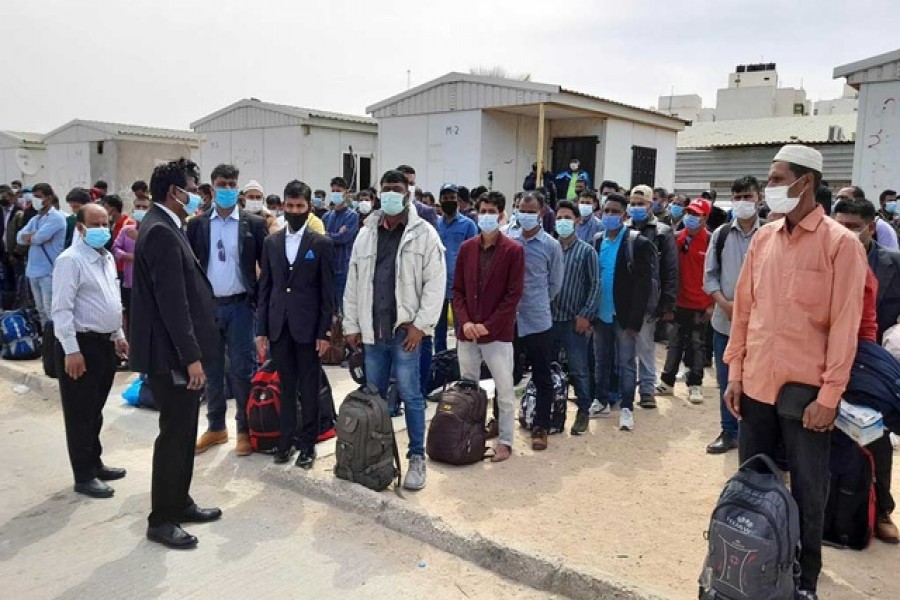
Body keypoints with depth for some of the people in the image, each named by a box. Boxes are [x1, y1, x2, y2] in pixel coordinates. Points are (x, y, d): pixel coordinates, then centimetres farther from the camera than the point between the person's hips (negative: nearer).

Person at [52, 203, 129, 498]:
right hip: (81, 344, -8)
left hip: (105, 343, 8)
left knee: (95, 411, 19)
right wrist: (71, 350, -21)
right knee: (80, 414, 3)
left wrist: (119, 335, 19)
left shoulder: (107, 258, 12)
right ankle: (84, 476, 13)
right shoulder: (70, 260, -15)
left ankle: (95, 464, 32)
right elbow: (62, 309, -19)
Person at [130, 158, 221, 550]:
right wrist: (191, 357, -23)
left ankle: (179, 503, 31)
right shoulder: (160, 232, -18)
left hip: (178, 350, 10)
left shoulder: (165, 227, 13)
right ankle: (161, 520, 13)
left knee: (183, 432, 18)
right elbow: (171, 302, -24)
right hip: (171, 354, -10)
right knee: (174, 434, 0)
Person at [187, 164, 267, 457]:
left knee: (241, 370, 2)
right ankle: (215, 427, 26)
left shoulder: (254, 224, -2)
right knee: (211, 369, 12)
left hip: (240, 306, -3)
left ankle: (245, 429, 15)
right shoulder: (197, 224, 4)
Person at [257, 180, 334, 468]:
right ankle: (287, 438, 22)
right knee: (285, 387, 11)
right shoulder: (271, 242, 8)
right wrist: (261, 330, 3)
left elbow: (327, 291, -4)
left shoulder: (322, 243, -2)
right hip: (278, 327, 3)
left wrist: (324, 332, -8)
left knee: (309, 388, 6)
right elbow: (265, 288, 8)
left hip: (309, 327, -3)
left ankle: (308, 443, 17)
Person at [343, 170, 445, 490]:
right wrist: (351, 324, 8)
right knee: (374, 395, 14)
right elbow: (353, 283, 12)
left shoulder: (424, 234, -4)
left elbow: (435, 284, -8)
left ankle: (417, 458, 12)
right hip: (373, 329, 5)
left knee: (410, 394, 0)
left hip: (405, 328, -5)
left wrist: (421, 324, -12)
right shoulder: (366, 234, 9)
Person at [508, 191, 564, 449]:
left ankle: (540, 428, 19)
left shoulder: (551, 246, -4)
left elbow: (555, 284, 4)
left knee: (542, 378, 7)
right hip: (508, 319, 2)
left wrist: (535, 303, 11)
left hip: (538, 322, -2)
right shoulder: (507, 240, 0)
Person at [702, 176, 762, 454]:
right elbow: (709, 275, 6)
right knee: (726, 380, 12)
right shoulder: (720, 234, 5)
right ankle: (729, 432, 26)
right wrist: (725, 303, -8)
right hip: (724, 320, 4)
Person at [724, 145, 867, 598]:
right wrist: (735, 370, 5)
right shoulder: (762, 239, 6)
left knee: (807, 491, 9)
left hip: (806, 391, -4)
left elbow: (845, 325, -10)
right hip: (756, 385, 5)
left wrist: (829, 394, -13)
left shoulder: (840, 243, -8)